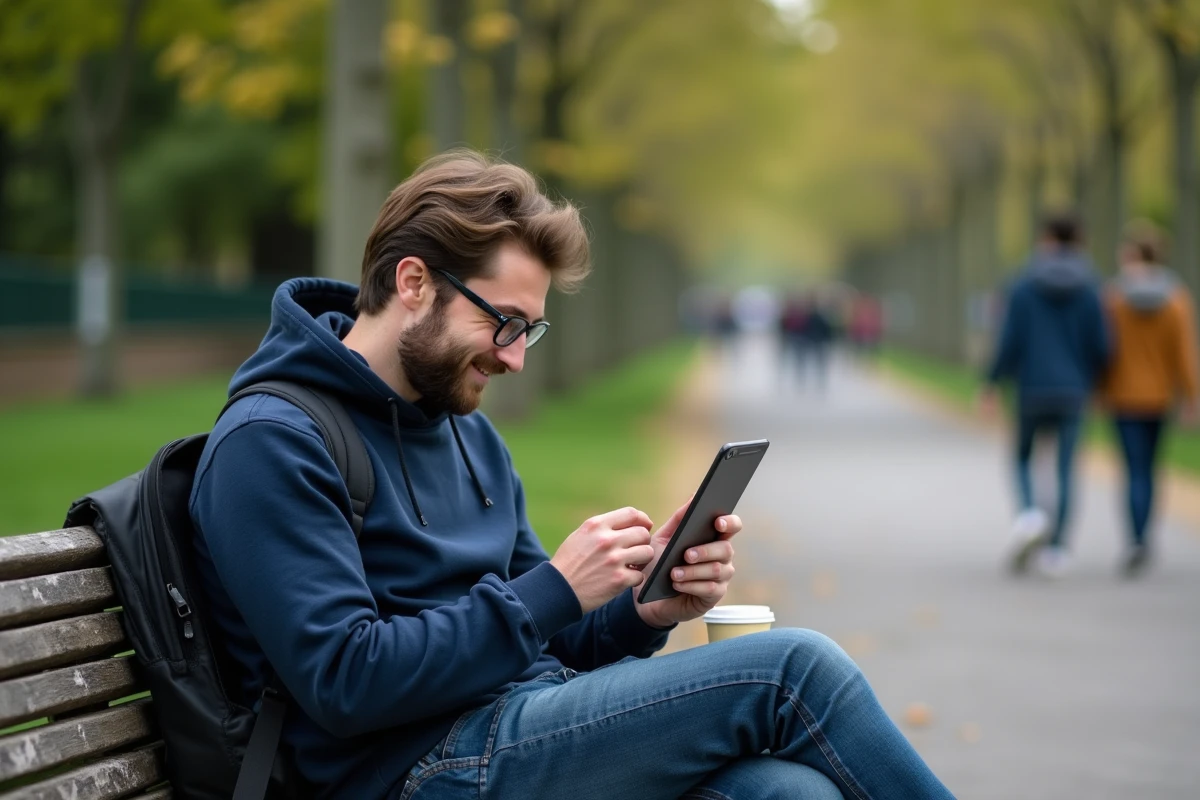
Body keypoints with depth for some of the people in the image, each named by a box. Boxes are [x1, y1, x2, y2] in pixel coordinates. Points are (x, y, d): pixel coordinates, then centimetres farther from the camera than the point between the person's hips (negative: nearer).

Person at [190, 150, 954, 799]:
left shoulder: (470, 435, 19)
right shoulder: (270, 445, -8)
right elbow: (344, 682, -17)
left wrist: (646, 611, -2)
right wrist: (554, 589, -16)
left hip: (523, 728, 8)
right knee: (792, 669, -19)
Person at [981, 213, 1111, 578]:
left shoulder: (1024, 286, -4)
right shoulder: (1089, 289, -2)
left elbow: (1010, 342, -8)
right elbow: (1101, 346, -3)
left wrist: (992, 384, 5)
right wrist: (1092, 381, 17)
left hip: (1032, 388, -1)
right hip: (1073, 393, 1)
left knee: (1023, 458, 17)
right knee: (1065, 470, 6)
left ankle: (1029, 515, -10)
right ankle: (1056, 550, 3)